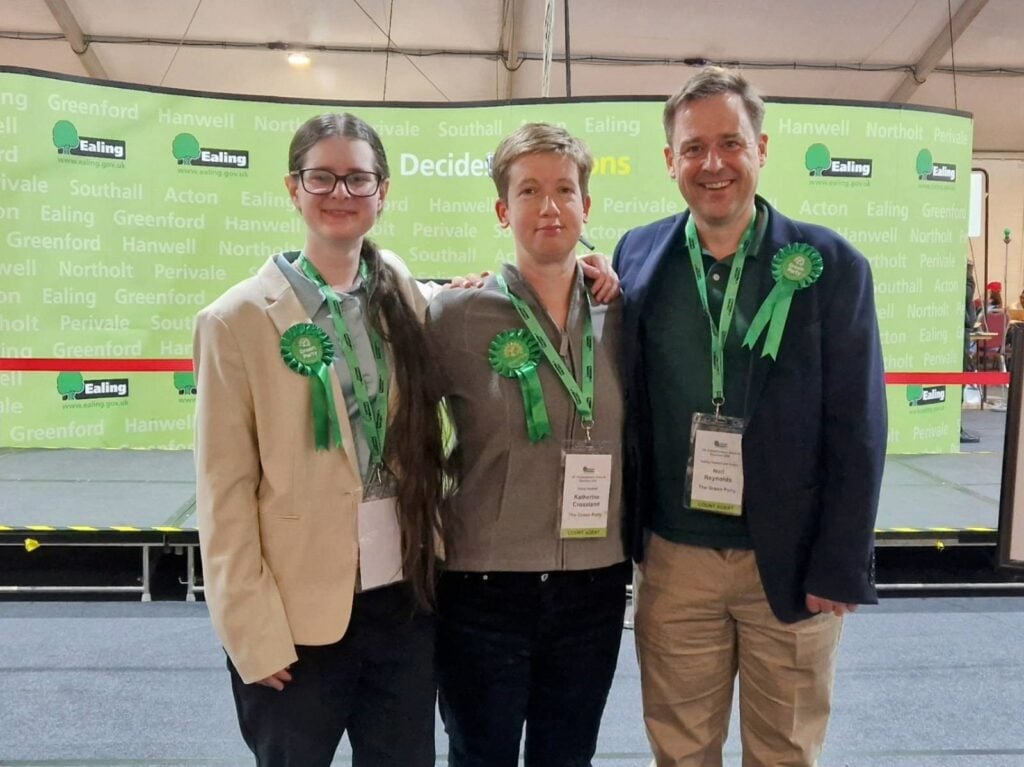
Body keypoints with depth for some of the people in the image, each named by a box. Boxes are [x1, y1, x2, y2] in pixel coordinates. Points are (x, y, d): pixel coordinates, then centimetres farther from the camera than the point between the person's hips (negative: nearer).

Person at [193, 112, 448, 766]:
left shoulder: (408, 301, 3)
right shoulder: (238, 320, -8)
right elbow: (225, 493, -9)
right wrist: (254, 632, -10)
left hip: (406, 597, 4)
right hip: (298, 612, -3)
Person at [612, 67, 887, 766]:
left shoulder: (831, 265, -6)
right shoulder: (638, 257, 0)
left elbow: (857, 432, -5)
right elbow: (624, 407, 4)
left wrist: (840, 568, -7)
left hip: (795, 562, -1)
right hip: (673, 558, 1)